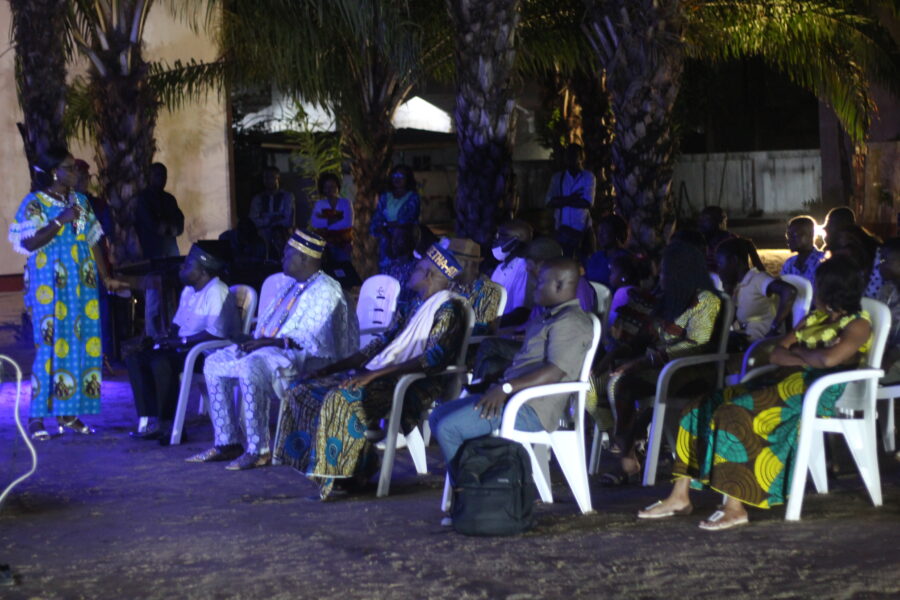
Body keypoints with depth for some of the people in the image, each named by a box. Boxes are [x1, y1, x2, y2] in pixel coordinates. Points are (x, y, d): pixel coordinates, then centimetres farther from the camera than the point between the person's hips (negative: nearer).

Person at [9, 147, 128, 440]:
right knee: (50, 347, -10)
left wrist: (106, 278, 10)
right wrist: (60, 221, -20)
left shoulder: (81, 202, 13)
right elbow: (28, 242, -14)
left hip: (82, 287, 6)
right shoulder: (34, 203, -4)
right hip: (50, 288, -6)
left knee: (82, 346, 2)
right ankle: (37, 418, -5)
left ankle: (68, 414, 9)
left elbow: (93, 242, 15)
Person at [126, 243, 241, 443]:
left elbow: (215, 334, -24)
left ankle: (167, 425, -21)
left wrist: (179, 342, -19)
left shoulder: (217, 292, -17)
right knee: (135, 358, -2)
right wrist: (167, 339, 0)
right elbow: (178, 324, 23)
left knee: (162, 363, -33)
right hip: (186, 349, 10)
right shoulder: (189, 291, 14)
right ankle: (152, 420, -10)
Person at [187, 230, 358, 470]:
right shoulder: (288, 284, 19)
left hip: (305, 358, -11)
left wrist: (274, 341, -23)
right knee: (214, 363, 5)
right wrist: (256, 340, 1)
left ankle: (258, 450, -32)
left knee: (251, 367, -37)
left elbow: (317, 339, -21)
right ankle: (226, 443, 2)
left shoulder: (325, 291, -11)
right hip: (269, 350, 11)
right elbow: (266, 322, 24)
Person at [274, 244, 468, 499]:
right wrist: (333, 368, 14)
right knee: (304, 391, -2)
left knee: (340, 399, -34)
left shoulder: (448, 309, -6)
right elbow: (382, 343, 23)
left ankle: (338, 474, -24)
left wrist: (375, 373, -26)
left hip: (413, 384, -10)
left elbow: (435, 357, -21)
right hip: (381, 376, 10)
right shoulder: (418, 308, 24)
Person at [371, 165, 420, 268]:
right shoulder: (384, 197, 14)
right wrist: (384, 233, -12)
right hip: (386, 243, 3)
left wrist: (385, 224, 0)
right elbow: (376, 219, 6)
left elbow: (406, 221, -8)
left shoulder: (413, 198, 2)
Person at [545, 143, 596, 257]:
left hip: (582, 227, -1)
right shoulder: (557, 177, 11)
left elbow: (588, 203, -10)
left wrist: (562, 201, -5)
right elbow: (549, 202, -1)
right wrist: (570, 199, -11)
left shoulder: (588, 177, 3)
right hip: (562, 228, 1)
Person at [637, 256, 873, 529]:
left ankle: (735, 507, -30)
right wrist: (806, 359, -4)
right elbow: (776, 354, 15)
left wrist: (798, 352, -1)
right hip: (782, 383, 9)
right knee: (700, 409, -4)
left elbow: (829, 359, -20)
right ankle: (680, 496, -8)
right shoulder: (814, 319, 25)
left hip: (817, 394, -9)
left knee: (734, 414, -30)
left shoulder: (858, 325, 0)